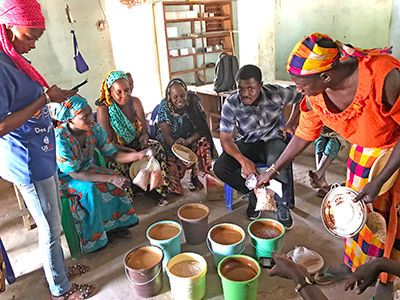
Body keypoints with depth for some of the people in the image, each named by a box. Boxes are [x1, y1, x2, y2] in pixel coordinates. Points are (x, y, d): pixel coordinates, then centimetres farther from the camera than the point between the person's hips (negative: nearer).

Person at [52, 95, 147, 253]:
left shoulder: (95, 129, -14)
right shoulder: (60, 138, -32)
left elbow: (114, 154, -10)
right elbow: (75, 173, -31)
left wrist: (137, 155, -29)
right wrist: (110, 178, -38)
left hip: (86, 168, 6)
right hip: (63, 178, -5)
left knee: (112, 183, -18)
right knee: (89, 188, -31)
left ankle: (114, 224, -1)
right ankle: (95, 236, -11)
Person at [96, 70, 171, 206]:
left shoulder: (135, 102, -3)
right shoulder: (103, 109, -16)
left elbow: (144, 131, -1)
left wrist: (143, 139, -26)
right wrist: (129, 151, -32)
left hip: (136, 144, 4)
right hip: (115, 150, -4)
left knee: (157, 147, -21)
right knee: (117, 163, -35)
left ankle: (162, 191, -12)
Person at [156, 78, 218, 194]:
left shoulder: (194, 102, -11)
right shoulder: (164, 107, -14)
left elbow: (201, 128, -14)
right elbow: (166, 135, -18)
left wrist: (187, 141, -33)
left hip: (191, 138, 2)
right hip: (171, 142, -1)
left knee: (203, 143, -28)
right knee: (172, 160, -28)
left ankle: (195, 177, -8)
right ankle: (174, 185, 0)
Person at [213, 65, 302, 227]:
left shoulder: (276, 94, -22)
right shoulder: (231, 104, -21)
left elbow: (301, 97, 0)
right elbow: (225, 138, -16)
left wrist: (290, 124, -3)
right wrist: (243, 160, -31)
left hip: (271, 139, -1)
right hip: (246, 142, 2)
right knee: (220, 168, -21)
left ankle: (283, 206, -9)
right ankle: (253, 194, 3)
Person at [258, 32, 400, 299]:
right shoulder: (315, 95, -19)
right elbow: (305, 135, -2)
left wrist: (379, 182, -26)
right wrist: (273, 171, 4)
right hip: (365, 149, 5)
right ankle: (352, 264, 36)